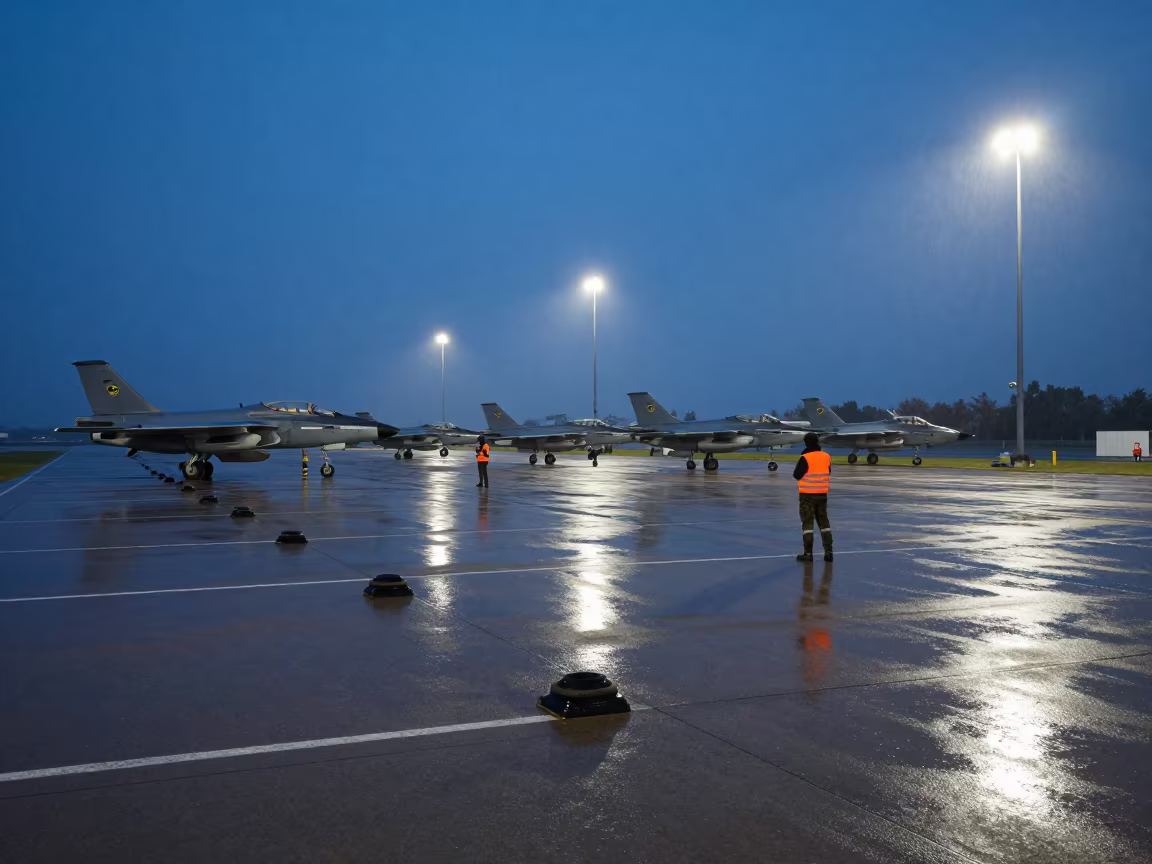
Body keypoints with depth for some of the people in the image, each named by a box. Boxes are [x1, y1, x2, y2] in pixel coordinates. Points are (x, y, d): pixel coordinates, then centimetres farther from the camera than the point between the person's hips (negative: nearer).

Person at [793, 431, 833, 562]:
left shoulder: (805, 458, -17)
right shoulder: (827, 457, 1)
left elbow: (797, 475, -10)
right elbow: (828, 474, 13)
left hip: (807, 495, -5)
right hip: (822, 494, 5)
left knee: (807, 523, 2)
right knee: (824, 522, 13)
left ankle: (808, 553, 2)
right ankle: (828, 551, 11)